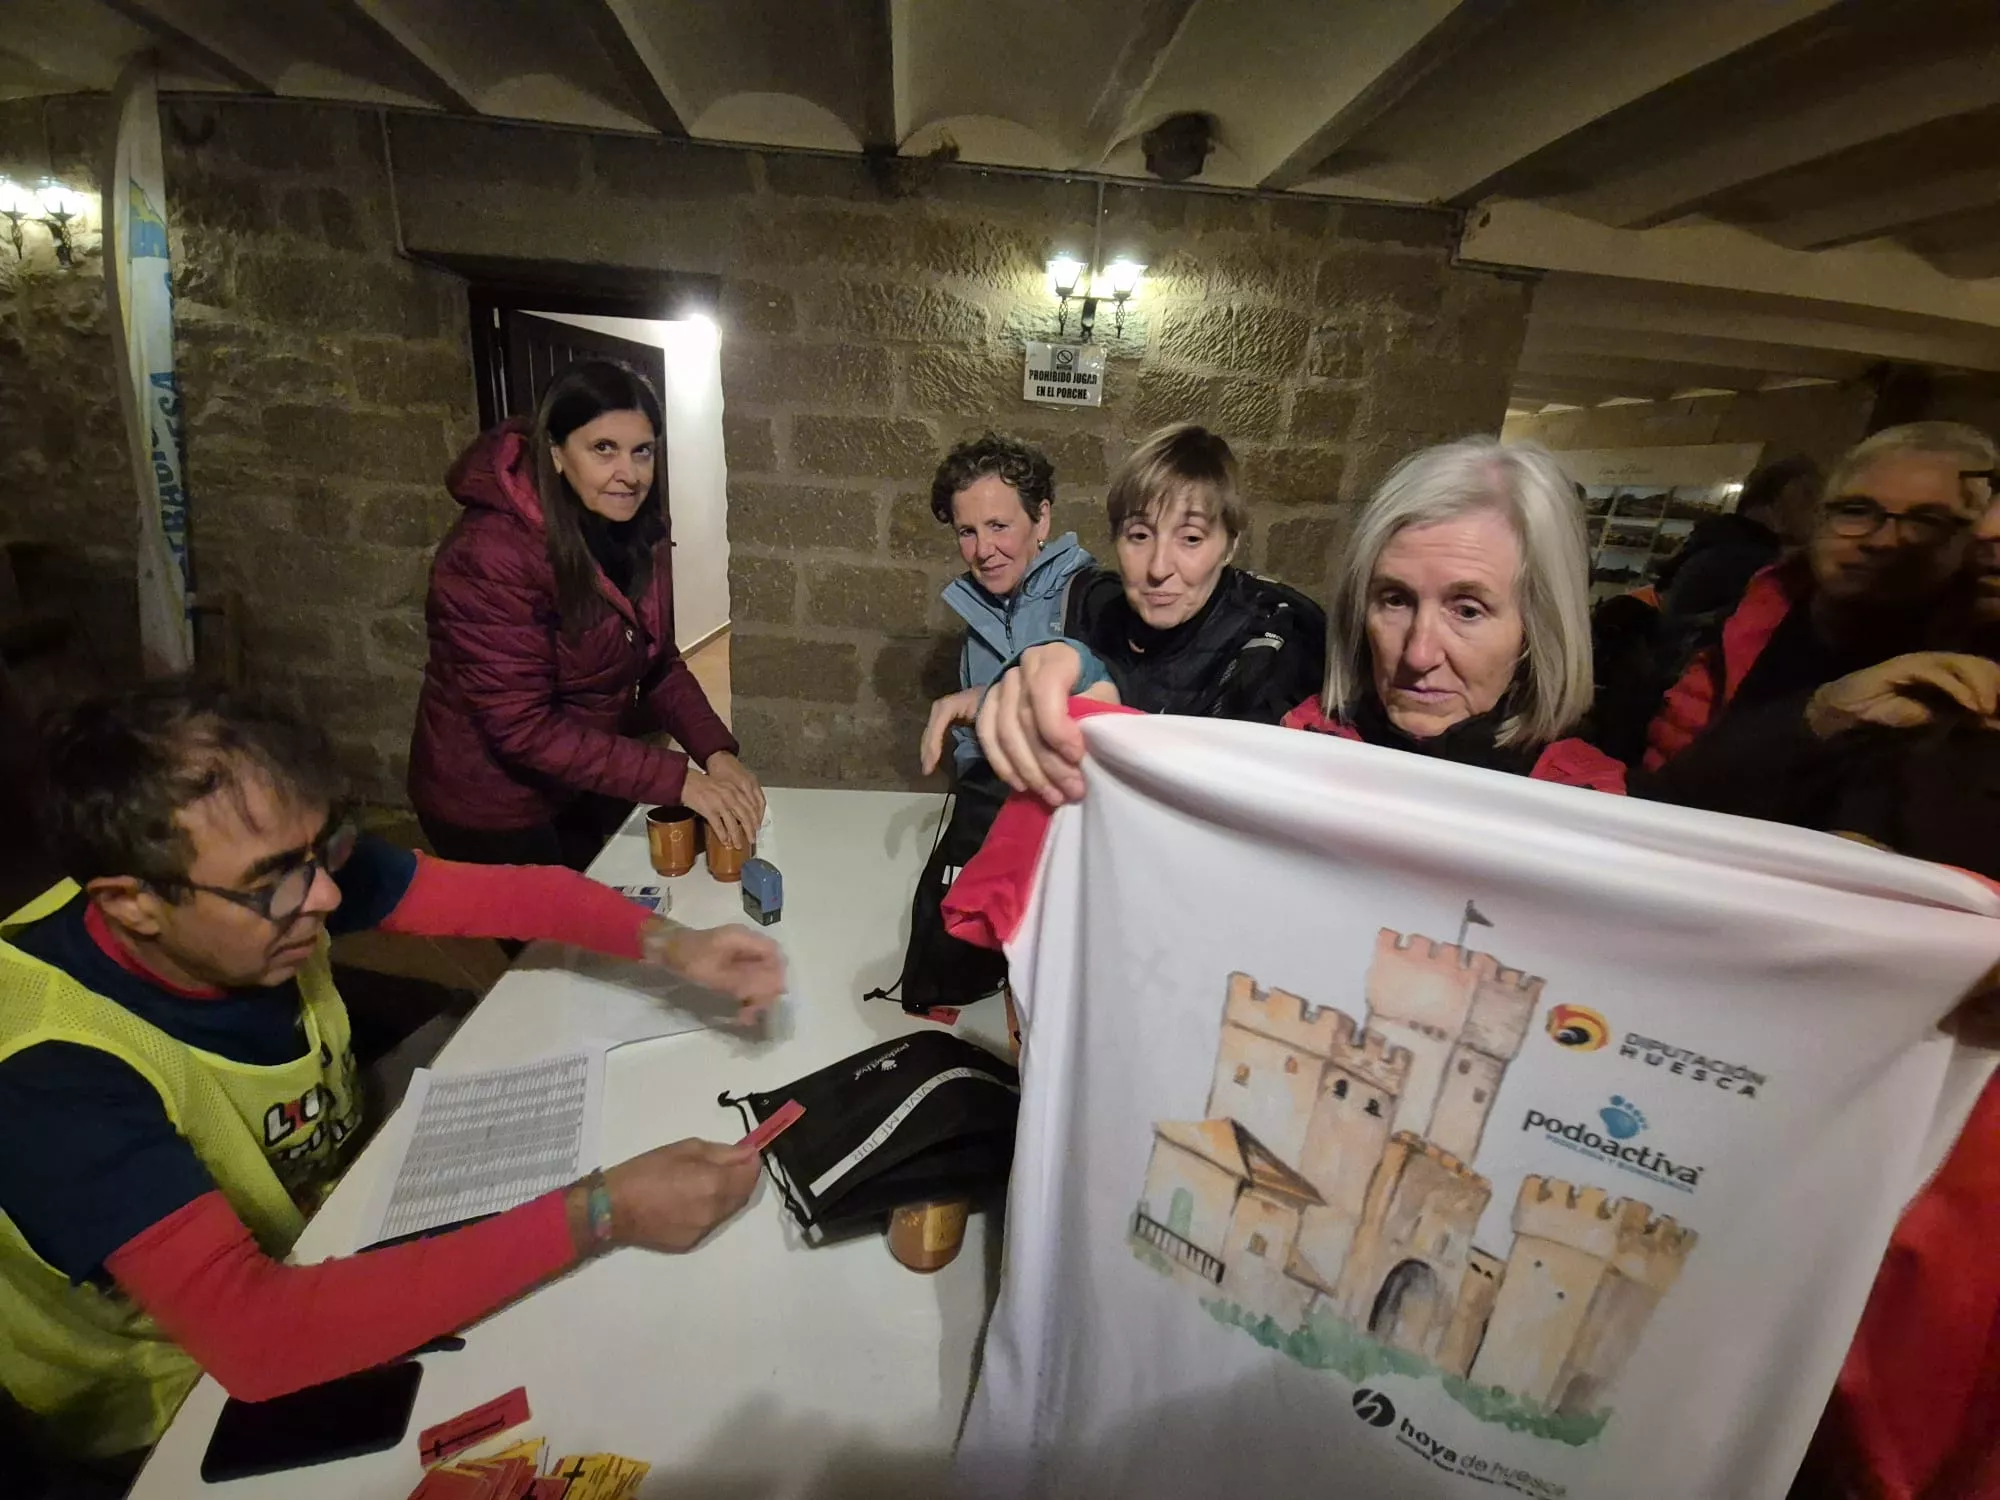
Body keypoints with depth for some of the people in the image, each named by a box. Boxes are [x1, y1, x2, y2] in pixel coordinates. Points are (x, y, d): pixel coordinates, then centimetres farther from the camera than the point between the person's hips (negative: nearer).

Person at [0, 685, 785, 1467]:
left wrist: (671, 945, -27)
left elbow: (507, 893, -11)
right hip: (193, 1379, -5)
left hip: (331, 1210, 6)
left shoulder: (276, 872, -20)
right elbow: (252, 1333, -40)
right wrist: (598, 1214, -41)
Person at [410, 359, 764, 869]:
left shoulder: (638, 532, -7)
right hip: (493, 806, -6)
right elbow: (523, 727, -30)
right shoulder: (493, 554, -28)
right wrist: (678, 780, -35)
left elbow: (658, 664, -3)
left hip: (586, 788, 7)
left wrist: (716, 752, -20)